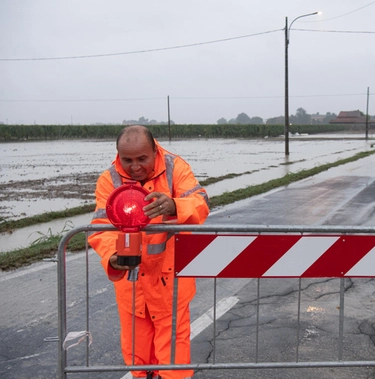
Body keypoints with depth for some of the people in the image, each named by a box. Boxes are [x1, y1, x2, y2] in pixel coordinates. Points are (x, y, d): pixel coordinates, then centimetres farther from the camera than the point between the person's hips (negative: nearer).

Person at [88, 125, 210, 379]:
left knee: (173, 331, 9)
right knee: (134, 333, 17)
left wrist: (174, 207, -49)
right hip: (130, 271, 2)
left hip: (170, 270, -1)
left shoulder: (175, 167, -14)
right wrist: (112, 256, -42)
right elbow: (102, 226, -20)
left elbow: (200, 203, -26)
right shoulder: (109, 179, -12)